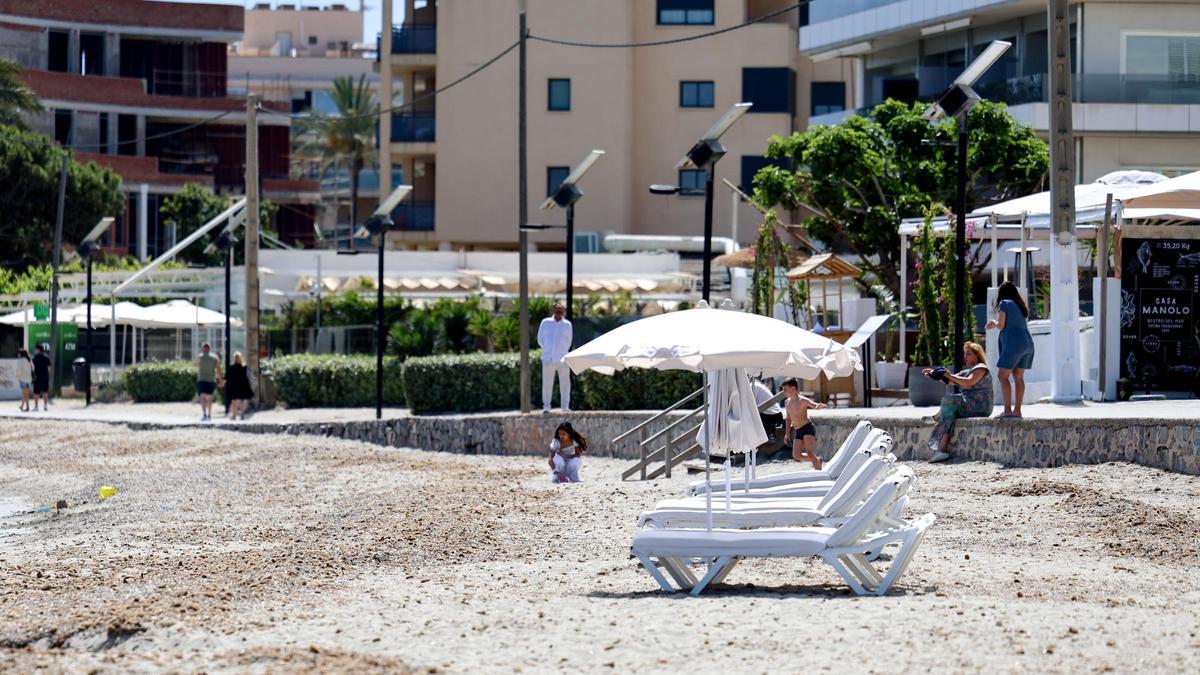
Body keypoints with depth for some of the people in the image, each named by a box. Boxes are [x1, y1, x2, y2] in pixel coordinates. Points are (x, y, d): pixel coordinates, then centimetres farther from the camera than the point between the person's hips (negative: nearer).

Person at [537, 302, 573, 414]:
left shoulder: (567, 324, 8)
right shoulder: (545, 322, 7)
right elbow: (540, 339, 12)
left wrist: (563, 351, 11)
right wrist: (547, 350, 6)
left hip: (562, 359, 1)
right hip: (548, 358, -1)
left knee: (565, 382, 2)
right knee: (547, 383, -2)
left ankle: (565, 406, 7)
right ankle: (546, 406, 2)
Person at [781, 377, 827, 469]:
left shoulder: (803, 401, -13)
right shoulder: (788, 402, 9)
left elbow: (815, 405, -27)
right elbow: (789, 418, 21)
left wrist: (819, 406, -51)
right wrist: (788, 433, 19)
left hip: (808, 428, -7)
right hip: (798, 431, 7)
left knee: (810, 453, -16)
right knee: (796, 455, -1)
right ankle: (817, 460, 22)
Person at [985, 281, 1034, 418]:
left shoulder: (1004, 304, -2)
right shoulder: (1020, 305, 21)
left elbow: (1001, 325, -6)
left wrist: (994, 323, 16)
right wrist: (996, 324, 36)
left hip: (1014, 343, -8)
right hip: (1027, 343, 8)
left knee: (1003, 376, -7)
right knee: (1018, 377, 7)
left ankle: (1007, 410, -16)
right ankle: (1017, 410, 3)